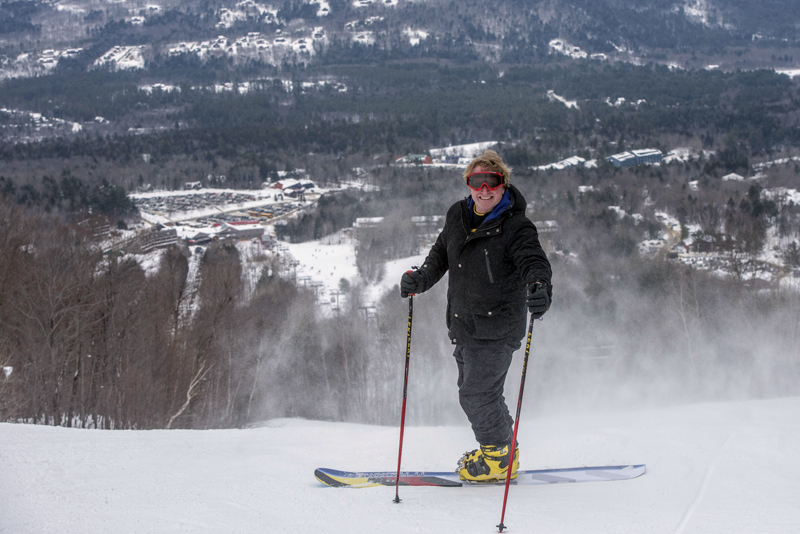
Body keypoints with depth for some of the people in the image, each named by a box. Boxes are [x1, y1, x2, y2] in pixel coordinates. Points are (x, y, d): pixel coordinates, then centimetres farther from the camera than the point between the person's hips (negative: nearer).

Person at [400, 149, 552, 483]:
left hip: (497, 327, -7)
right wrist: (419, 279, 3)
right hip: (464, 326, 8)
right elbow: (441, 255, 20)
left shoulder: (515, 227, -13)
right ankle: (501, 450, 36)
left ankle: (498, 457, 12)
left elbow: (534, 262, -25)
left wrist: (540, 289, -46)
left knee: (478, 392, -9)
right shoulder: (457, 216, 7)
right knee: (473, 393, 17)